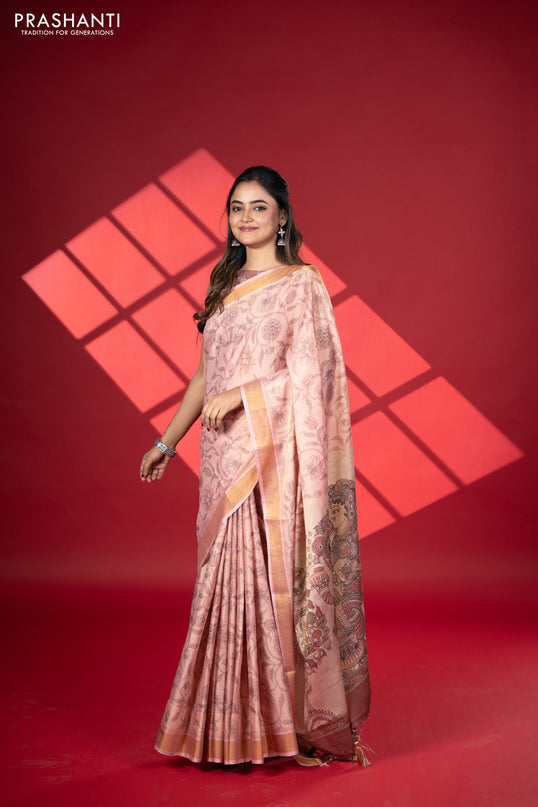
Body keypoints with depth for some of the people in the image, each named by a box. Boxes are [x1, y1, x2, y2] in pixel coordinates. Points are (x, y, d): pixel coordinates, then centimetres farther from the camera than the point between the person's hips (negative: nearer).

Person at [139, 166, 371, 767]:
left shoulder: (301, 284, -1)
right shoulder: (226, 285, 17)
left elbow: (313, 372, -9)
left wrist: (243, 394, -18)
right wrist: (167, 442, 19)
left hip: (275, 453, -6)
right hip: (225, 454, 6)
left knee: (275, 576, -5)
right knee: (229, 578, 7)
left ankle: (290, 722, 9)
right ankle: (235, 724, 18)